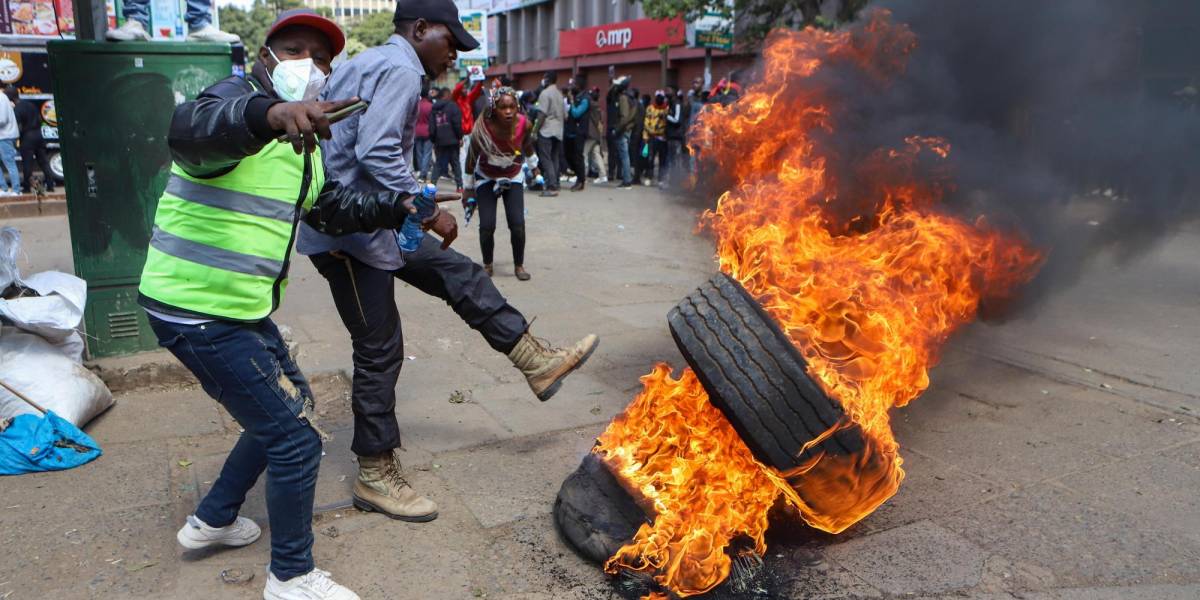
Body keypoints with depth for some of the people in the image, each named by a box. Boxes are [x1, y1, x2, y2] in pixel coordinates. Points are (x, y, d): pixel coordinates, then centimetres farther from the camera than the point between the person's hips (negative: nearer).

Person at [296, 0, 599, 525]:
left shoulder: (368, 63, 17)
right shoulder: (401, 69, -14)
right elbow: (376, 152, -27)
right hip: (351, 229, -10)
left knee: (459, 274, 13)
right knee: (380, 351, -2)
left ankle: (537, 362, 20)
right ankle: (375, 476, 12)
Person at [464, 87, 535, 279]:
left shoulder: (525, 124, -25)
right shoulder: (483, 128, -31)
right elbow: (471, 159, -14)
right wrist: (469, 188, -4)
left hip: (513, 177, 1)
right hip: (486, 178, -1)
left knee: (517, 224, -11)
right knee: (487, 226, -10)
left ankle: (519, 265, 11)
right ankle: (487, 265, 15)